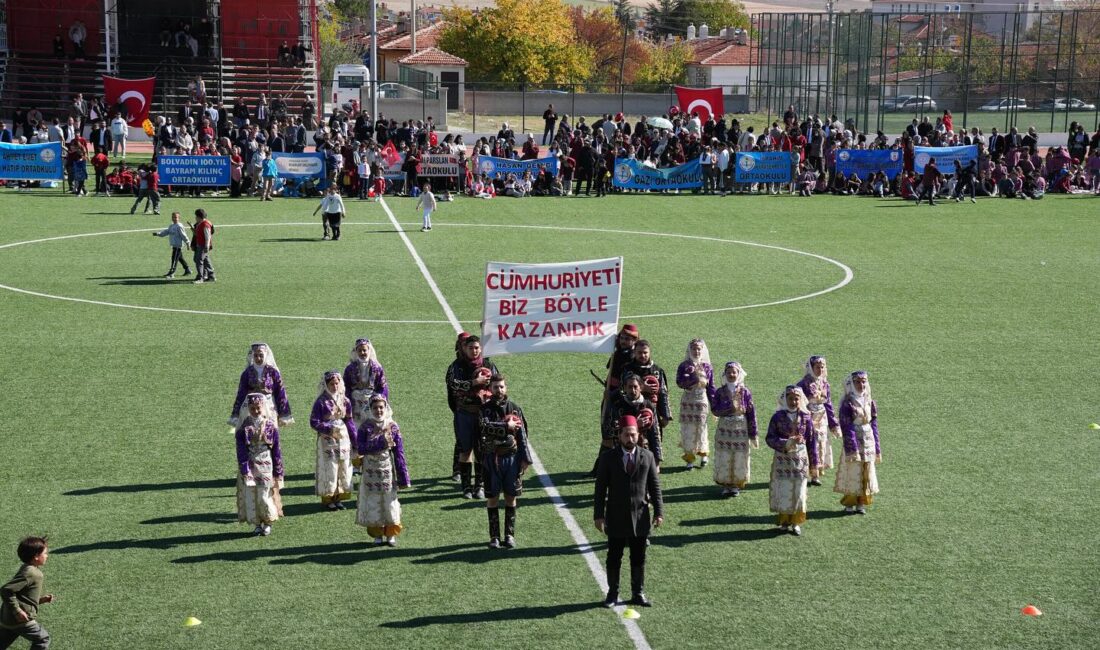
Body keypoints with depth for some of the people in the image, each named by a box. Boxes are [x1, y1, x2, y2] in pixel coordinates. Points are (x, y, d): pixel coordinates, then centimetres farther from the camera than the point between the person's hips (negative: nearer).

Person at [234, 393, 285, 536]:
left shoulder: (270, 426, -1)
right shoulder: (244, 427, -2)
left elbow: (276, 450, 2)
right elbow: (241, 450, -6)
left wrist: (278, 472, 2)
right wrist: (244, 469, -15)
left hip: (266, 467, -1)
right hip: (249, 467, 1)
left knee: (265, 496, -2)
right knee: (250, 496, 3)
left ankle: (267, 523, 16)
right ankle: (257, 524, 16)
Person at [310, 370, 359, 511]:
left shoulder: (345, 401, 5)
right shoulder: (321, 402, -9)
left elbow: (350, 422, 10)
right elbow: (314, 422, -10)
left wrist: (356, 442, 10)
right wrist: (329, 429, -21)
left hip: (344, 440, 5)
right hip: (327, 440, -5)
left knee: (344, 469, 6)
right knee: (329, 469, -2)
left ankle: (338, 498, 16)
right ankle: (327, 499, 9)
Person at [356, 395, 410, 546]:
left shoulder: (392, 427, -3)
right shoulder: (366, 426, -4)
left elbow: (399, 453, -3)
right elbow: (361, 449, -12)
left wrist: (403, 477, -4)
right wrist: (380, 443, -22)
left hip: (388, 471, 0)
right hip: (371, 472, 0)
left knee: (390, 502, 5)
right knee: (373, 503, 6)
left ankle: (391, 534, 18)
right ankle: (377, 535, 18)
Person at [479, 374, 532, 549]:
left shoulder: (515, 408, 5)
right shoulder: (485, 409, 1)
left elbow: (522, 435, 5)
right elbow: (485, 426, -19)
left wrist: (525, 458, 0)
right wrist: (506, 426, -19)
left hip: (512, 457, 1)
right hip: (492, 457, -1)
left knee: (511, 497, 5)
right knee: (492, 498, 3)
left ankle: (510, 535, 14)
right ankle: (494, 536, 11)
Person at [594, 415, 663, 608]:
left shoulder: (647, 457, 2)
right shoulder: (608, 459, -3)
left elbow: (655, 486, 5)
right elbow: (601, 488, -2)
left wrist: (659, 511, -2)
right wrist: (599, 515, -7)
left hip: (640, 517, 2)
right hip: (616, 518, -1)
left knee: (639, 558, 10)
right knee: (614, 558, 6)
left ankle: (638, 593, 21)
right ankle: (612, 594, 17)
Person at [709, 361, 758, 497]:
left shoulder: (745, 392, -2)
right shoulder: (720, 392, 1)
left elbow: (751, 413, -1)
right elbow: (714, 409, -8)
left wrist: (753, 434, -3)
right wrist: (729, 407, -21)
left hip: (741, 430, -1)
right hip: (724, 429, 1)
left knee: (740, 459, 3)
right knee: (724, 459, 2)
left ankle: (736, 485, 15)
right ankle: (725, 485, 13)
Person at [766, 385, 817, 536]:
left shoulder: (805, 418, 0)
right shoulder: (778, 417, -4)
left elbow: (811, 441, 5)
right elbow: (770, 438, -7)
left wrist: (813, 463, 6)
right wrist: (787, 443, -21)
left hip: (800, 460, 1)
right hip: (782, 459, -1)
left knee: (799, 491, 3)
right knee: (783, 491, 2)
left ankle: (796, 523, 15)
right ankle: (784, 521, 16)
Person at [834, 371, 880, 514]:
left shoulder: (870, 402, 6)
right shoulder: (847, 403, -10)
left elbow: (874, 425, 11)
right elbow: (847, 428, -13)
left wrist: (877, 449, 10)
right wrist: (851, 448, -19)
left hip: (868, 441, 5)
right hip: (853, 440, -5)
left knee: (867, 473, 7)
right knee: (852, 472, -1)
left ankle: (861, 503, 16)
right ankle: (849, 504, 10)